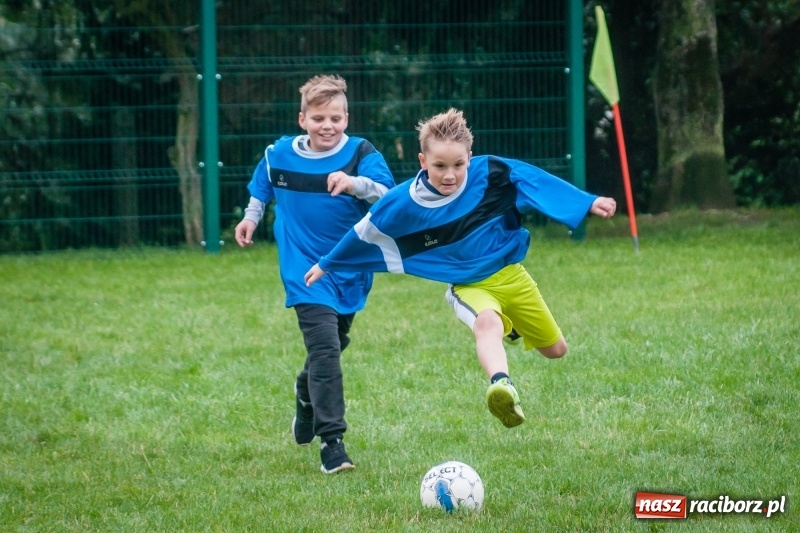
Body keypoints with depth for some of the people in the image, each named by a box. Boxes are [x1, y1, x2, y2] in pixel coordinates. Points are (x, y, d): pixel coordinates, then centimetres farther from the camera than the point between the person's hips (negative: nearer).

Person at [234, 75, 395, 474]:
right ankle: (331, 442, -17)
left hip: (351, 271, 2)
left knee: (332, 346, 20)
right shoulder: (279, 155, -3)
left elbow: (388, 196, -29)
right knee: (325, 347, -17)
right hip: (305, 270, -2)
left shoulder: (361, 155, -12)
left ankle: (306, 396, 53)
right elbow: (262, 189, 21)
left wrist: (355, 183, -46)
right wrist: (251, 217, 11)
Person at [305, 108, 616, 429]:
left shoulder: (492, 172, -18)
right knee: (486, 323, -39)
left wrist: (588, 202, -11)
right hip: (468, 287, -3)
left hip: (511, 276, 3)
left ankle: (513, 326, 48)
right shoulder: (403, 204, -17)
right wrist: (327, 265, 11)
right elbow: (365, 233, -2)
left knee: (555, 350, 15)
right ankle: (501, 385, -65)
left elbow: (537, 180, -8)